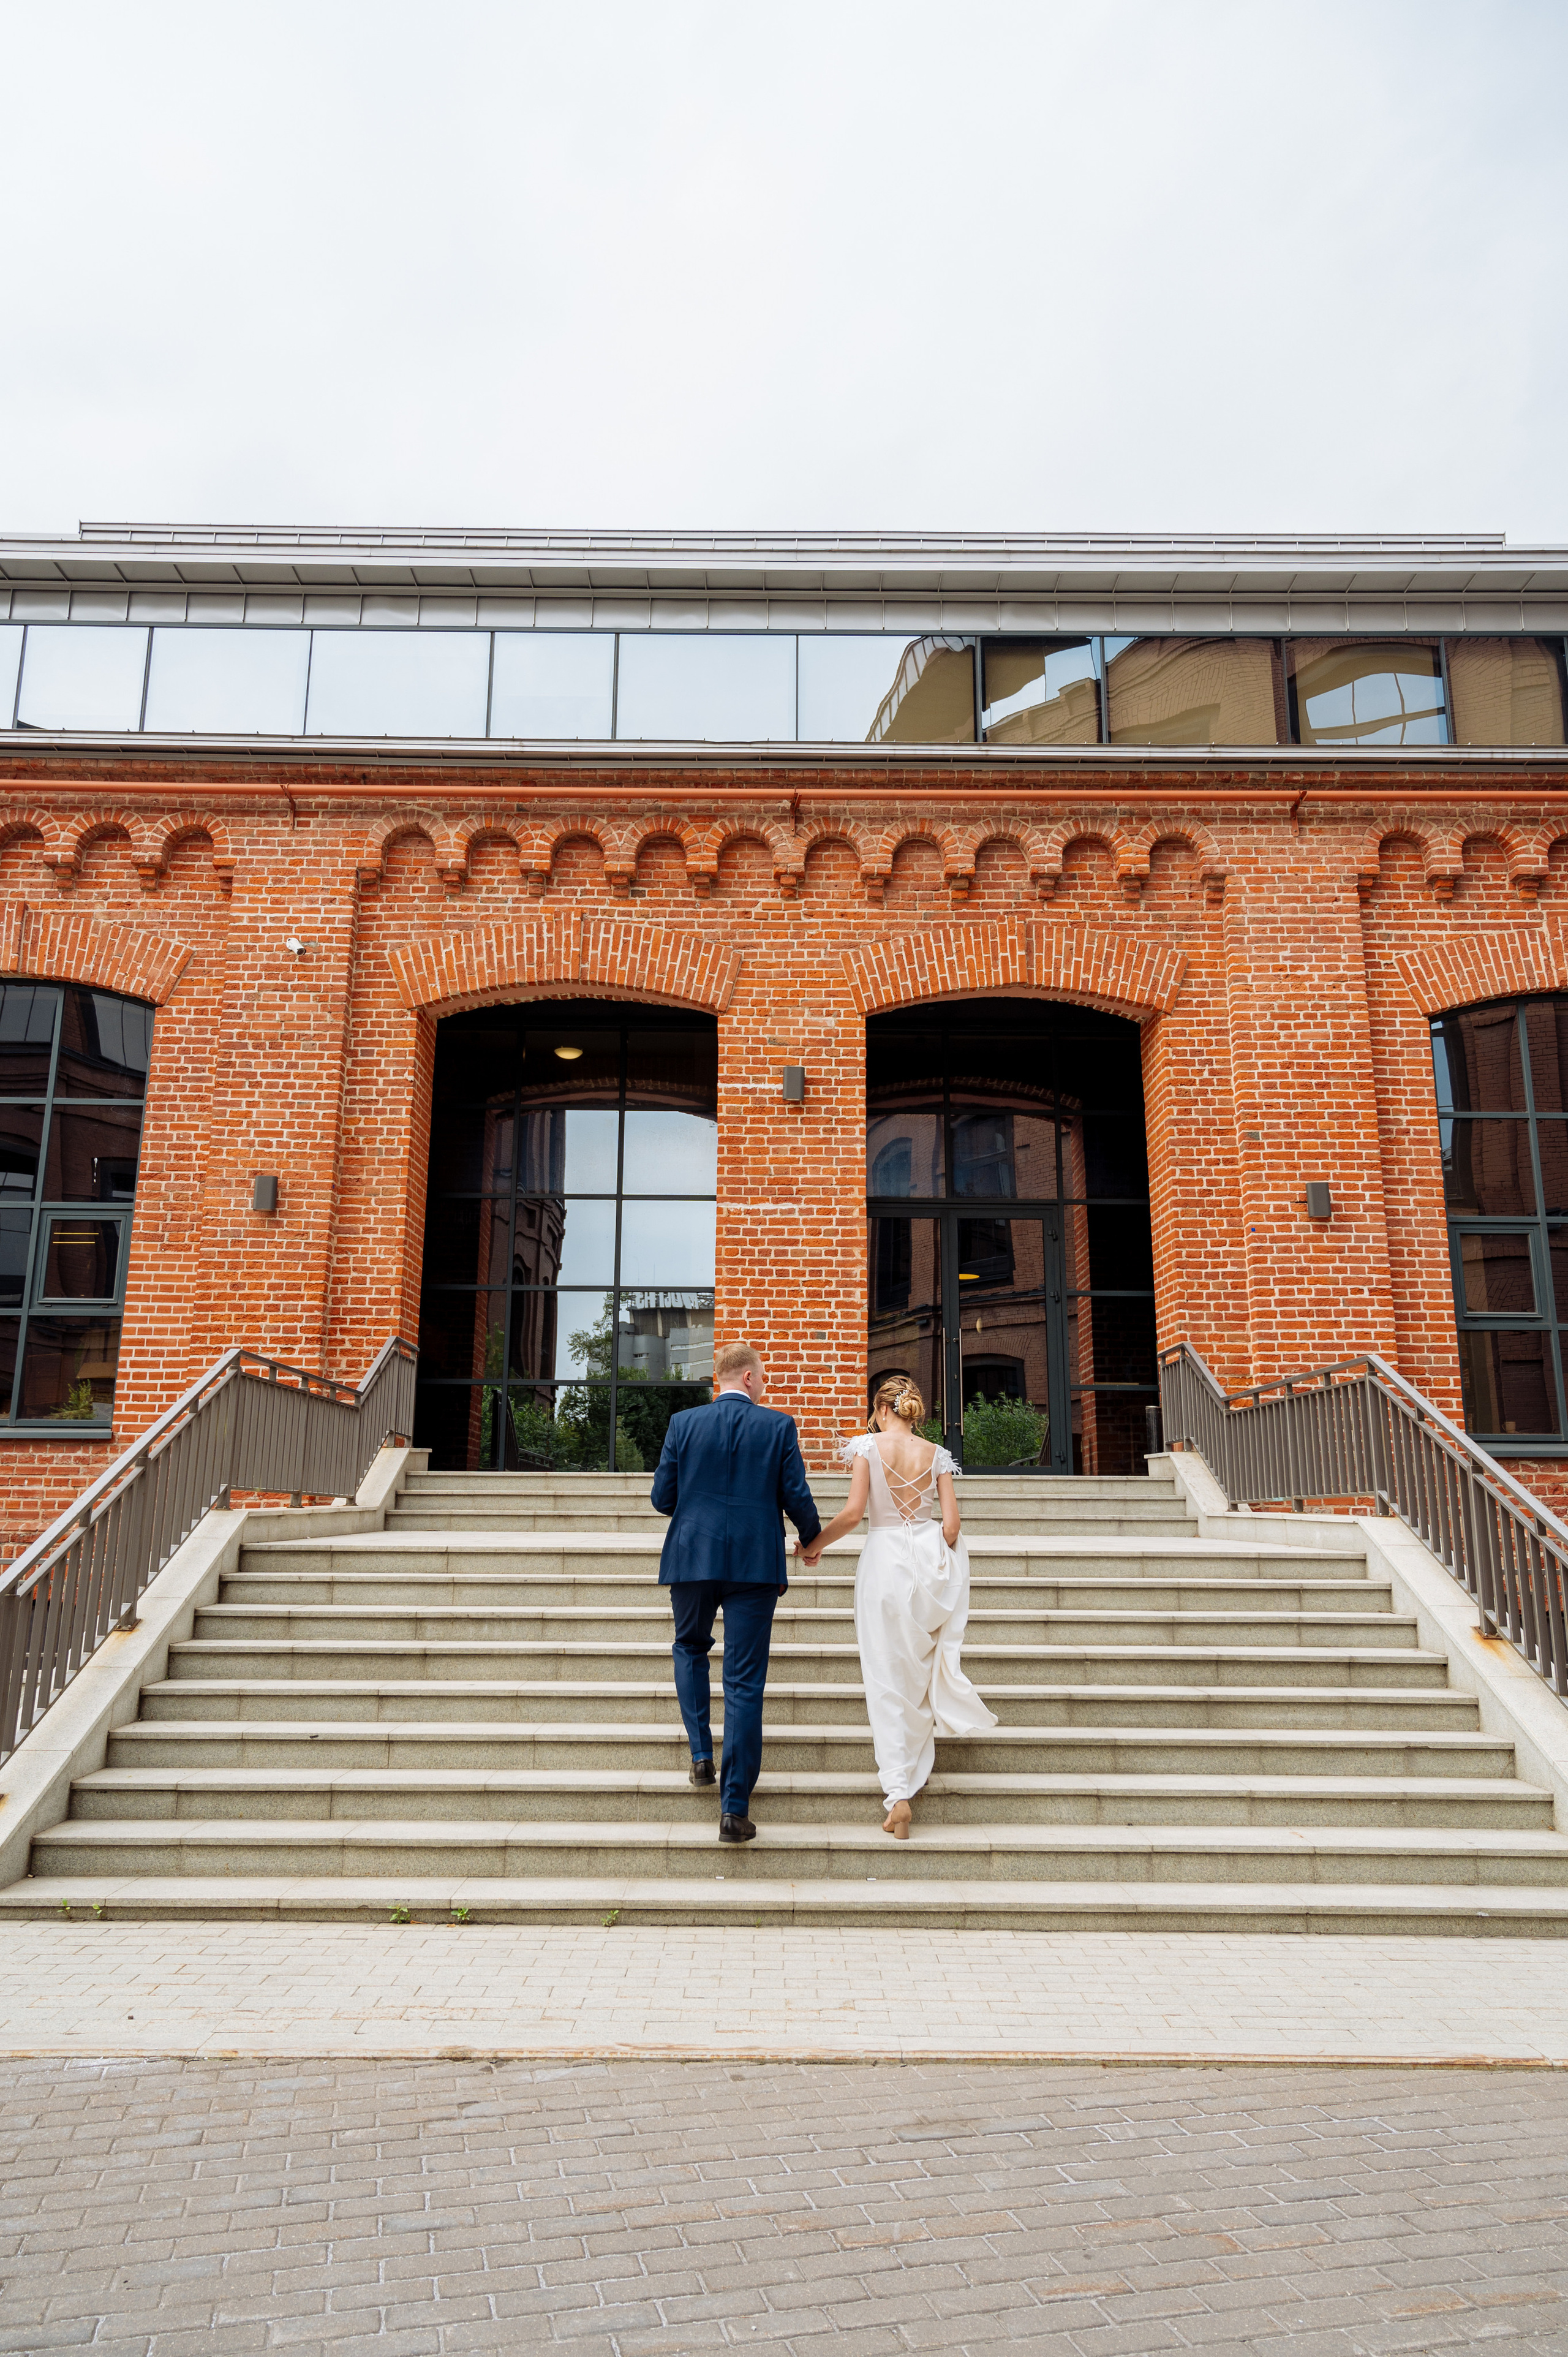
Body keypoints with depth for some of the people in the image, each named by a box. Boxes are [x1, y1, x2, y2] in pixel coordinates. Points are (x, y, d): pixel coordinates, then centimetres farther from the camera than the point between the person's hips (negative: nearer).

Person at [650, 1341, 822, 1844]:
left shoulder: (683, 1423, 1)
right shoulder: (779, 1426, -2)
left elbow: (662, 1498, 3)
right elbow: (797, 1499, -2)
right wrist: (812, 1539, 18)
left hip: (693, 1557, 1)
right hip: (755, 1563, -1)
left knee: (690, 1647, 28)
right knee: (745, 1682, 3)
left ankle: (701, 1754, 16)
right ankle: (734, 1807, 3)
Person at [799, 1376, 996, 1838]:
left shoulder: (869, 1445, -4)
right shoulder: (936, 1455, 5)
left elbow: (853, 1512, -12)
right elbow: (951, 1523, 1)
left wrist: (813, 1546, 2)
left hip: (885, 1557, -3)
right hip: (931, 1558, 3)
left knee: (889, 1679, 1)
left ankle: (899, 1794, -4)